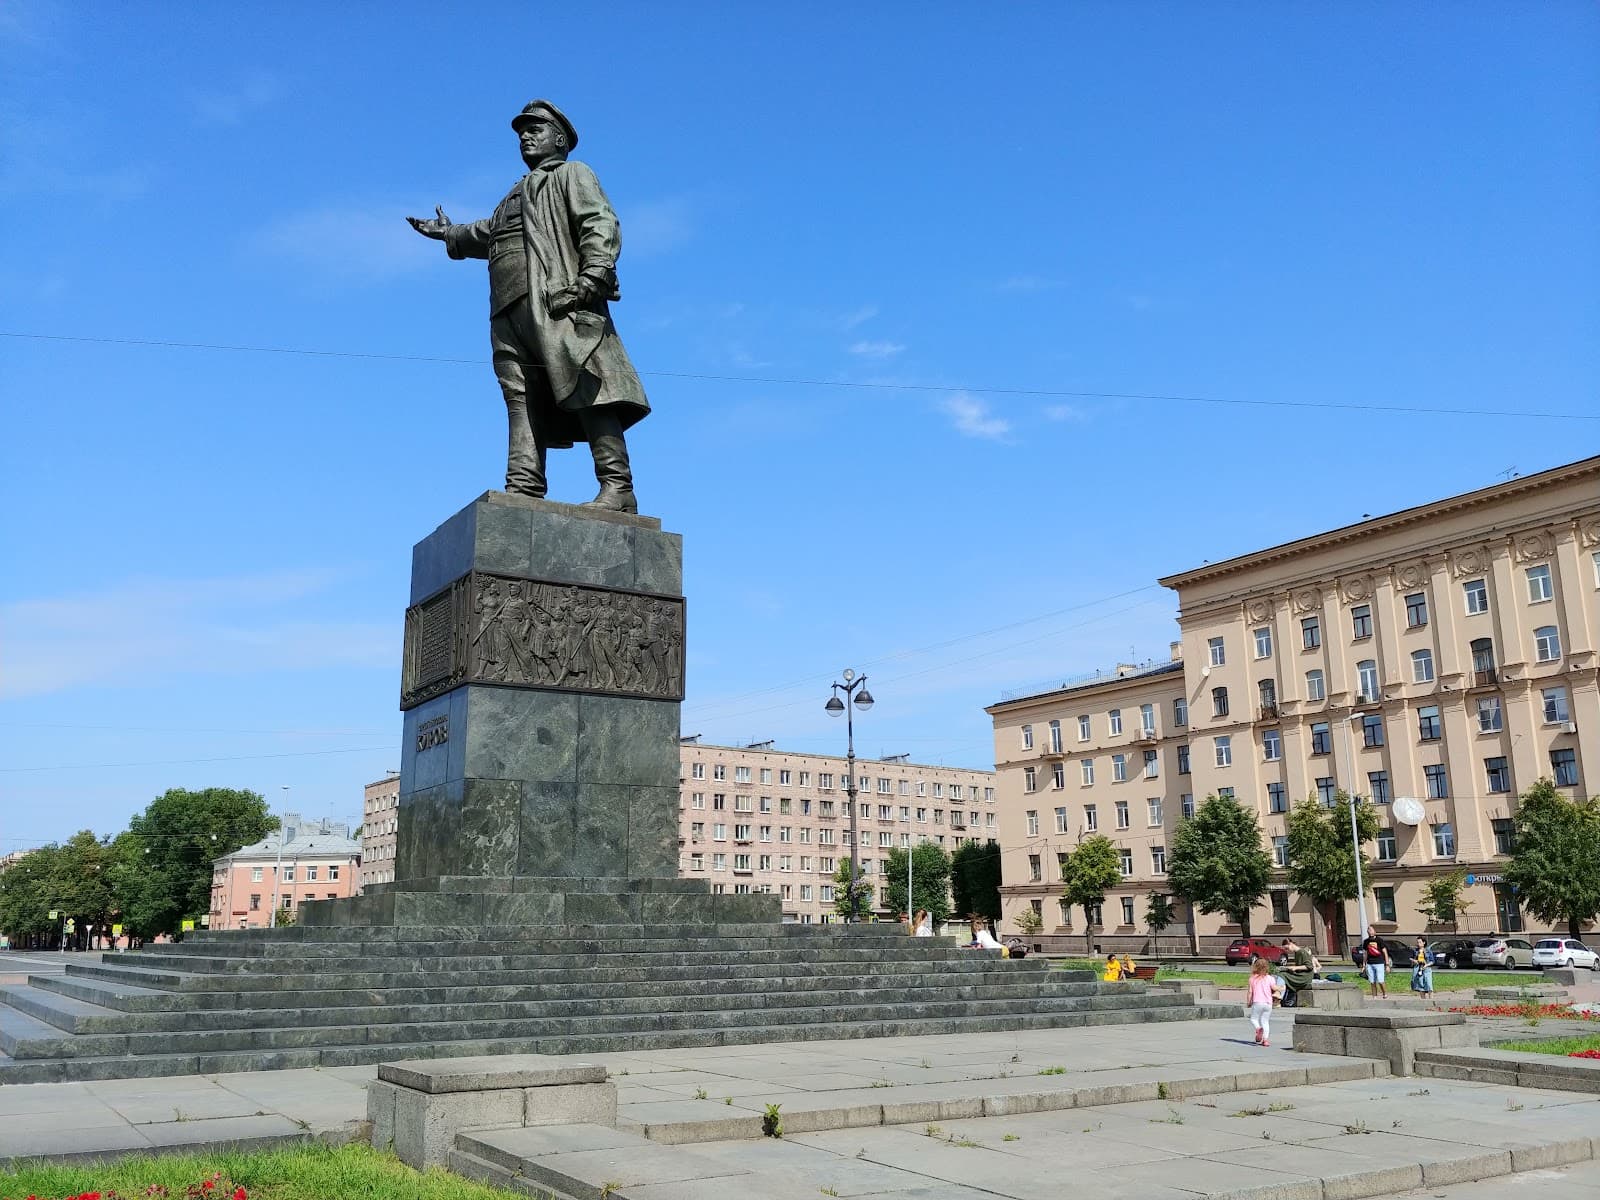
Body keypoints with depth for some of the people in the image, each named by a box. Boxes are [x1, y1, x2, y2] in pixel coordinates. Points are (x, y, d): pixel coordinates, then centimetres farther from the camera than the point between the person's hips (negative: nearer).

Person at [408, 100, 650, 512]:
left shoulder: (572, 175, 14)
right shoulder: (516, 195, 37)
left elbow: (602, 227, -4)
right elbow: (488, 233, 55)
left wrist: (589, 281, -19)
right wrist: (449, 234, 66)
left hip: (558, 305, -8)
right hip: (510, 312, 8)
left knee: (587, 392, -18)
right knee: (522, 402, -5)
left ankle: (618, 489, -25)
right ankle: (523, 491, -12)